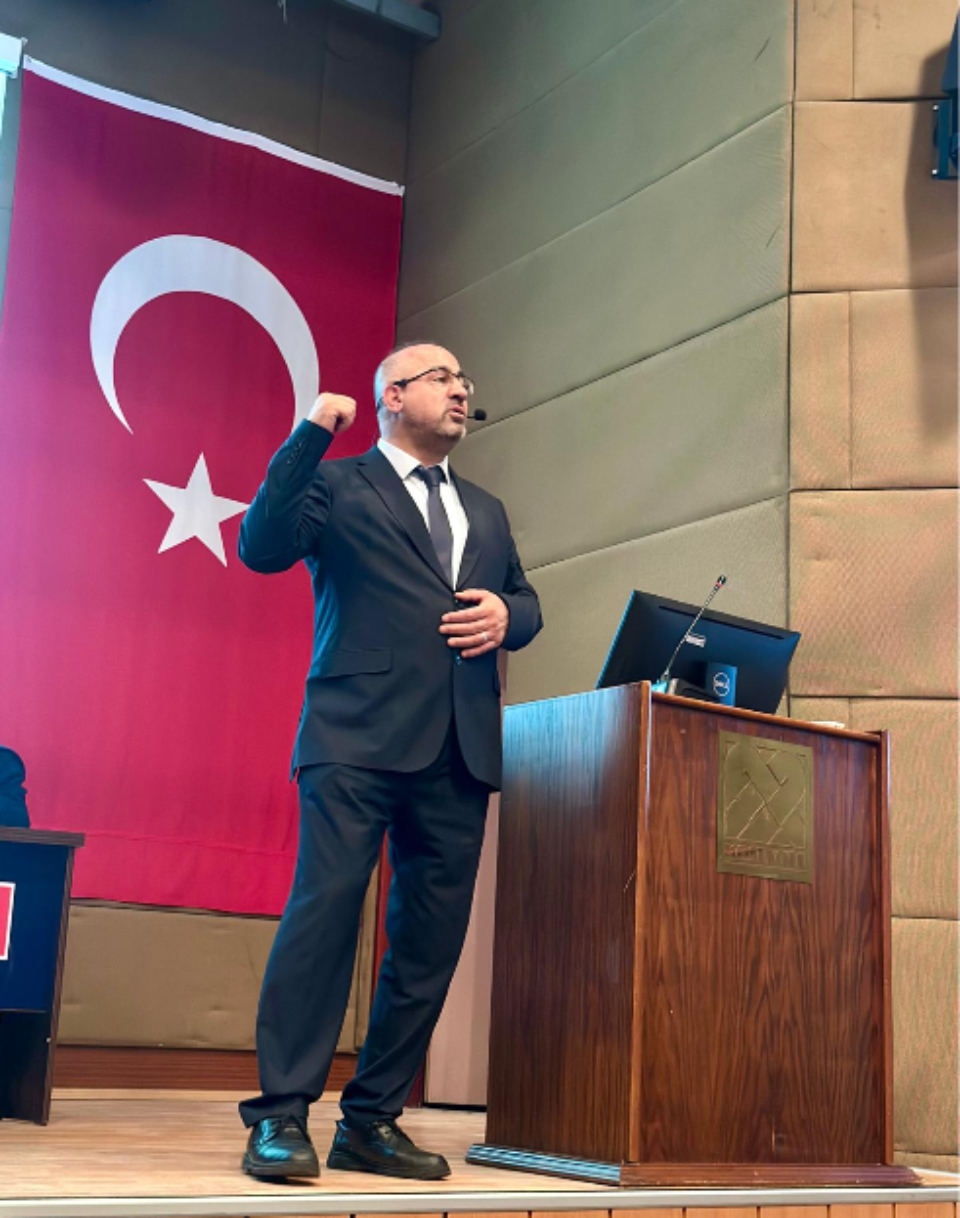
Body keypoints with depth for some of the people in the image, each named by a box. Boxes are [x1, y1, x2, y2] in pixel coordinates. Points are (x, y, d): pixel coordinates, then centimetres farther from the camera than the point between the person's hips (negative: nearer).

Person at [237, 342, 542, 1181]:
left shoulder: (486, 512, 26)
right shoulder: (338, 485, 8)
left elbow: (526, 602, 26)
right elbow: (262, 547, -7)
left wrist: (506, 614, 2)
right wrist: (311, 435, -9)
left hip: (458, 750, 6)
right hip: (360, 738, -6)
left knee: (431, 939, 3)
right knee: (324, 908, -14)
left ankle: (372, 1123, 12)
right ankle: (282, 1118, -7)